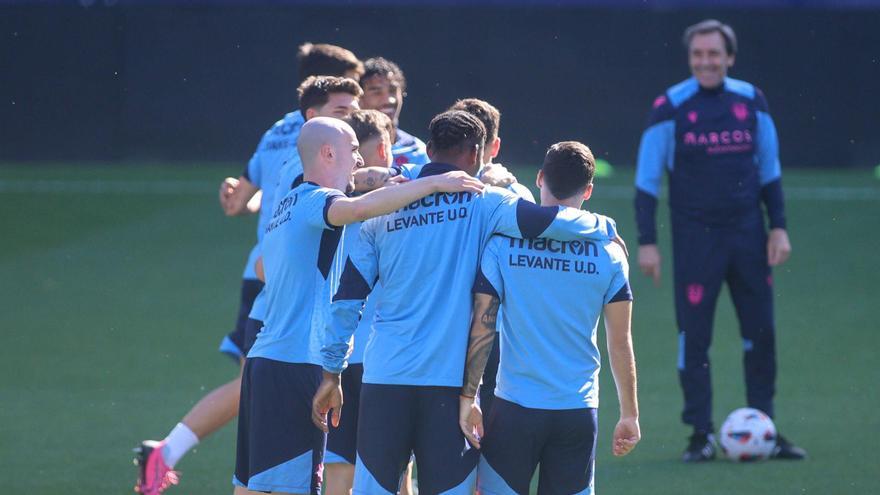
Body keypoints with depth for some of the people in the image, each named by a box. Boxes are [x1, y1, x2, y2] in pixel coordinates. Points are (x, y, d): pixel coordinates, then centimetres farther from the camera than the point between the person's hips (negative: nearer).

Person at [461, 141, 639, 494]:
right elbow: (620, 344, 3)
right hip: (579, 411, 1)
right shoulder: (608, 252, -1)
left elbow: (481, 329, -5)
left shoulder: (503, 243, -4)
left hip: (515, 407, -1)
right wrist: (629, 414, 12)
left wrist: (468, 397, 3)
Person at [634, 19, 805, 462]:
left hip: (748, 233, 3)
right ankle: (701, 434, 5)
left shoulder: (751, 101, 4)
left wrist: (778, 227, 6)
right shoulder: (669, 108, -5)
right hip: (695, 237, -3)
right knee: (693, 337, -3)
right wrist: (646, 241, -7)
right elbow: (646, 181, -2)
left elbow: (769, 171, 12)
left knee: (761, 334, 4)